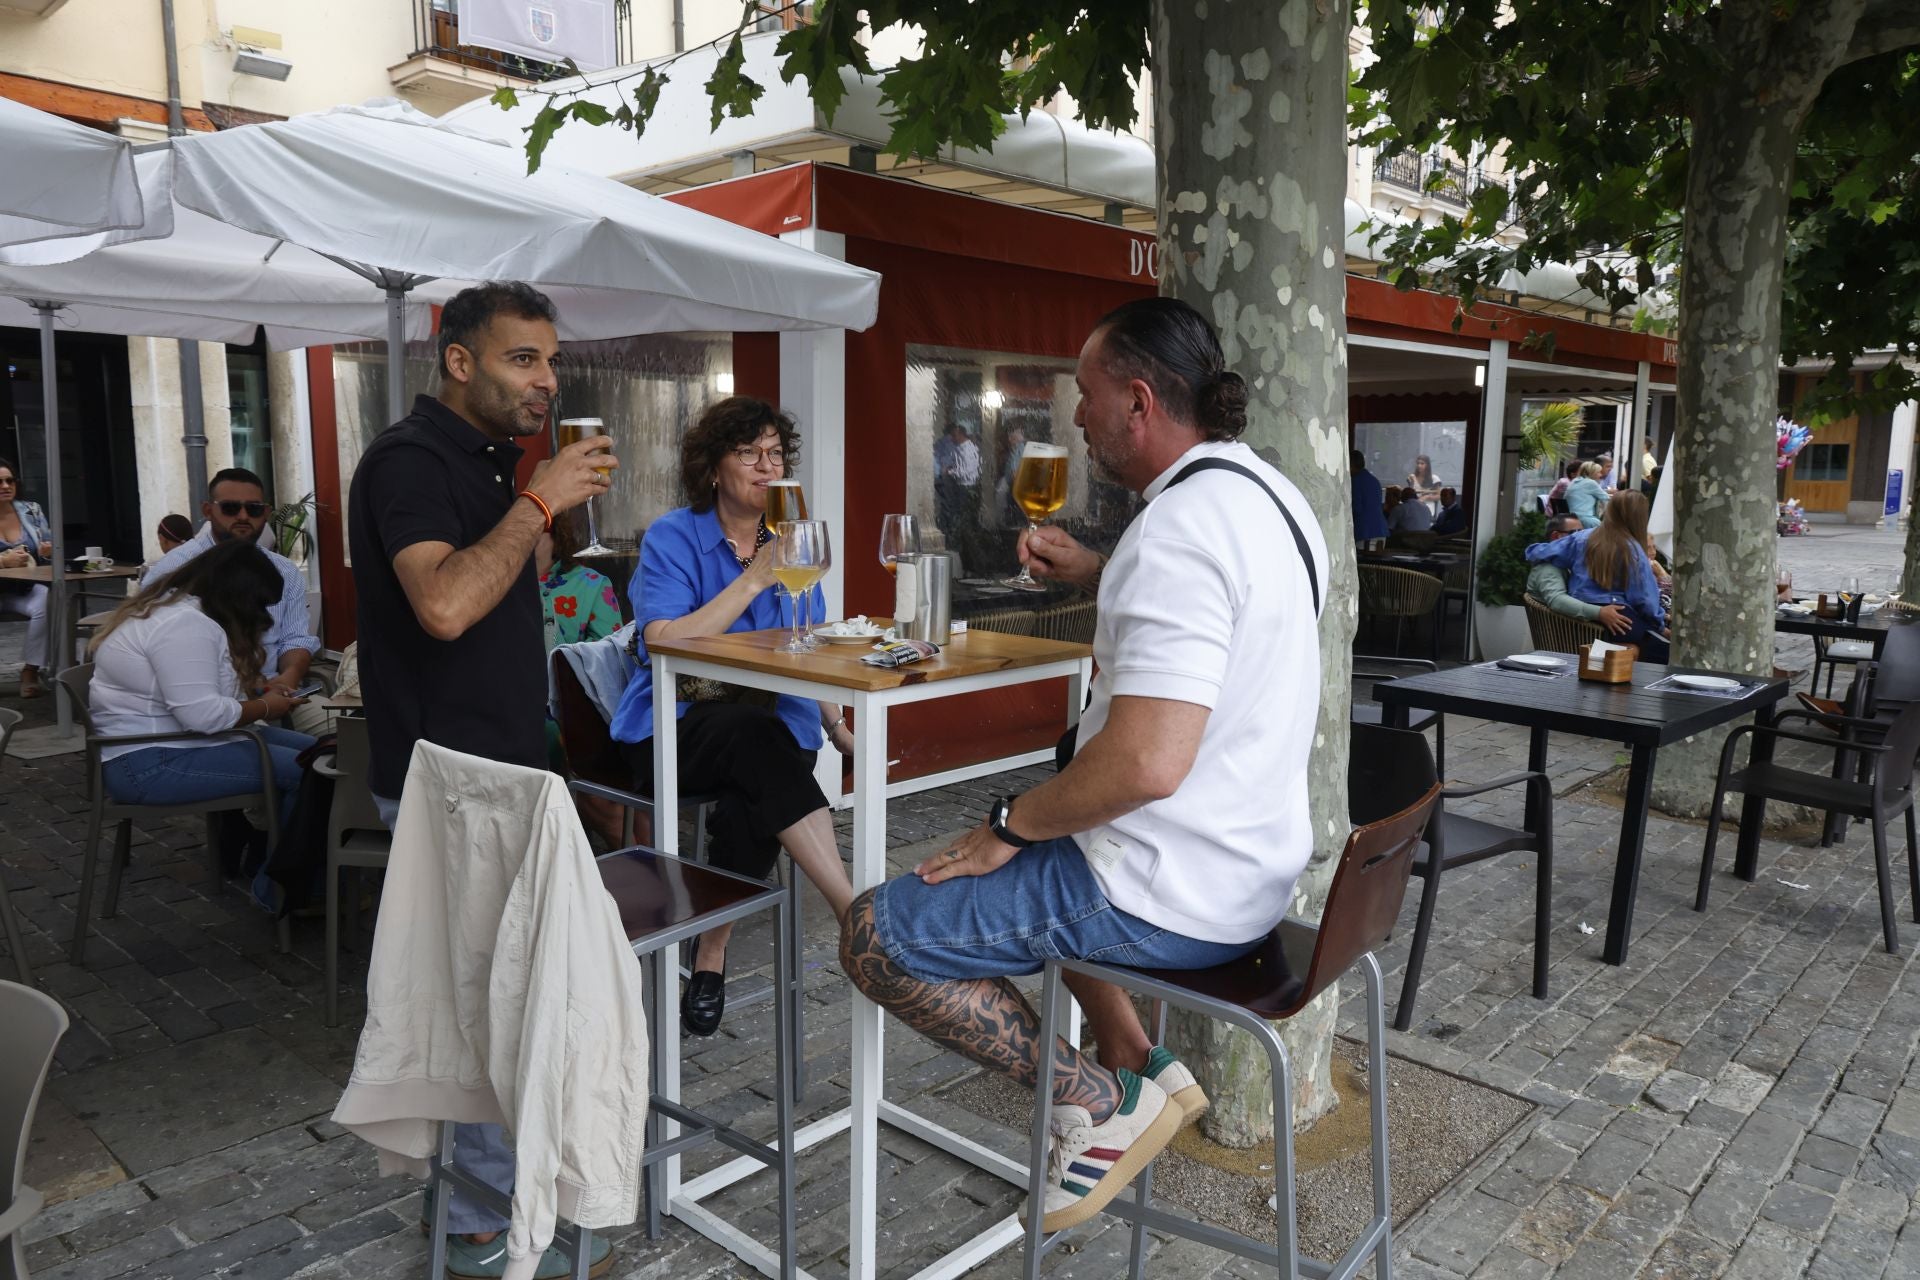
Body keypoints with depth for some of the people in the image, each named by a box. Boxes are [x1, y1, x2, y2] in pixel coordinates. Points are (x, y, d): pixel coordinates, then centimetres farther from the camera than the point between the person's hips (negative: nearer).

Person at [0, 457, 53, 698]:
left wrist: (49, 551, -13)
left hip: (26, 589, 2)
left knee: (47, 601, -33)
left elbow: (50, 549, 10)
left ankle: (30, 671, -22)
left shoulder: (32, 510, 7)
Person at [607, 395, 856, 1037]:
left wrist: (836, 726, 5)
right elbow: (665, 643, -16)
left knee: (754, 802, -32)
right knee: (754, 735, -37)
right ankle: (857, 914, -36)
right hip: (674, 729, -3)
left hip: (766, 727, 4)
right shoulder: (673, 538, -2)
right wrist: (754, 580, -19)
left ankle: (712, 954, -12)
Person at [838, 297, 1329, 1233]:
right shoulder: (1262, 490, 7)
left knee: (875, 935, -5)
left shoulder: (1180, 525, -25)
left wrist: (1010, 825, -17)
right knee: (1043, 853, 34)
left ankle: (1101, 1102, 2)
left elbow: (1149, 762, -33)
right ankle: (1140, 1070, 24)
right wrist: (1096, 574, 15)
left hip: (1176, 895, -10)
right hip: (1253, 863, 10)